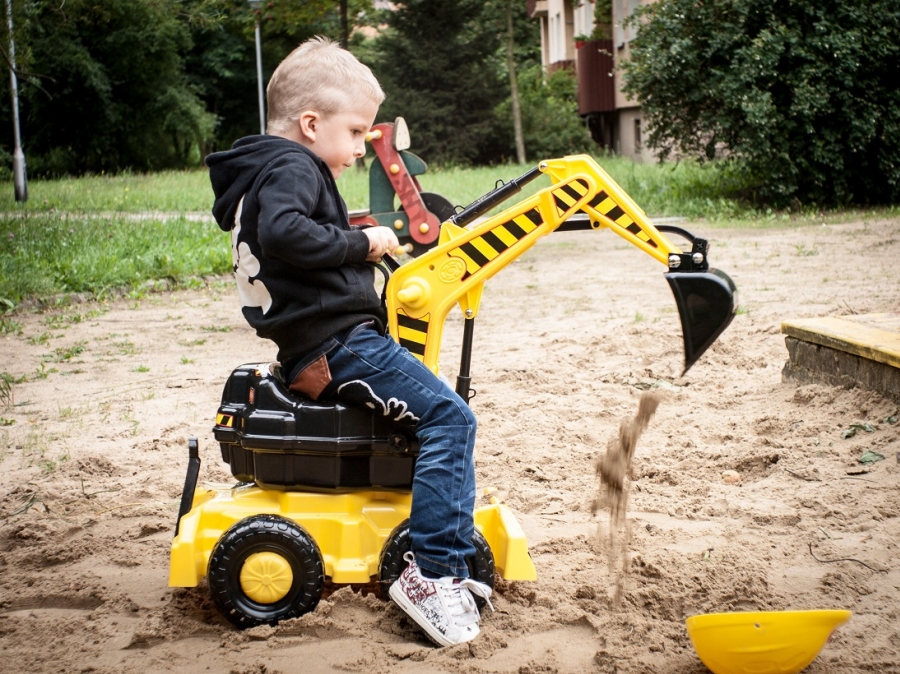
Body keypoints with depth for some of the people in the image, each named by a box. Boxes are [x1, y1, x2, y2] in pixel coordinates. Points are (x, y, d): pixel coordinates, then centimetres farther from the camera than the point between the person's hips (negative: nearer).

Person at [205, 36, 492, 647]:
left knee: (445, 414, 19)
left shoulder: (269, 173, 23)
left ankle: (454, 555, 17)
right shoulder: (291, 168, -10)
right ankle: (432, 573, -21)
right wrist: (360, 243, -19)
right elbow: (283, 232, -30)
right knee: (448, 417, -19)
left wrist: (362, 250, 18)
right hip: (338, 343, -11)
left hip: (314, 350, 11)